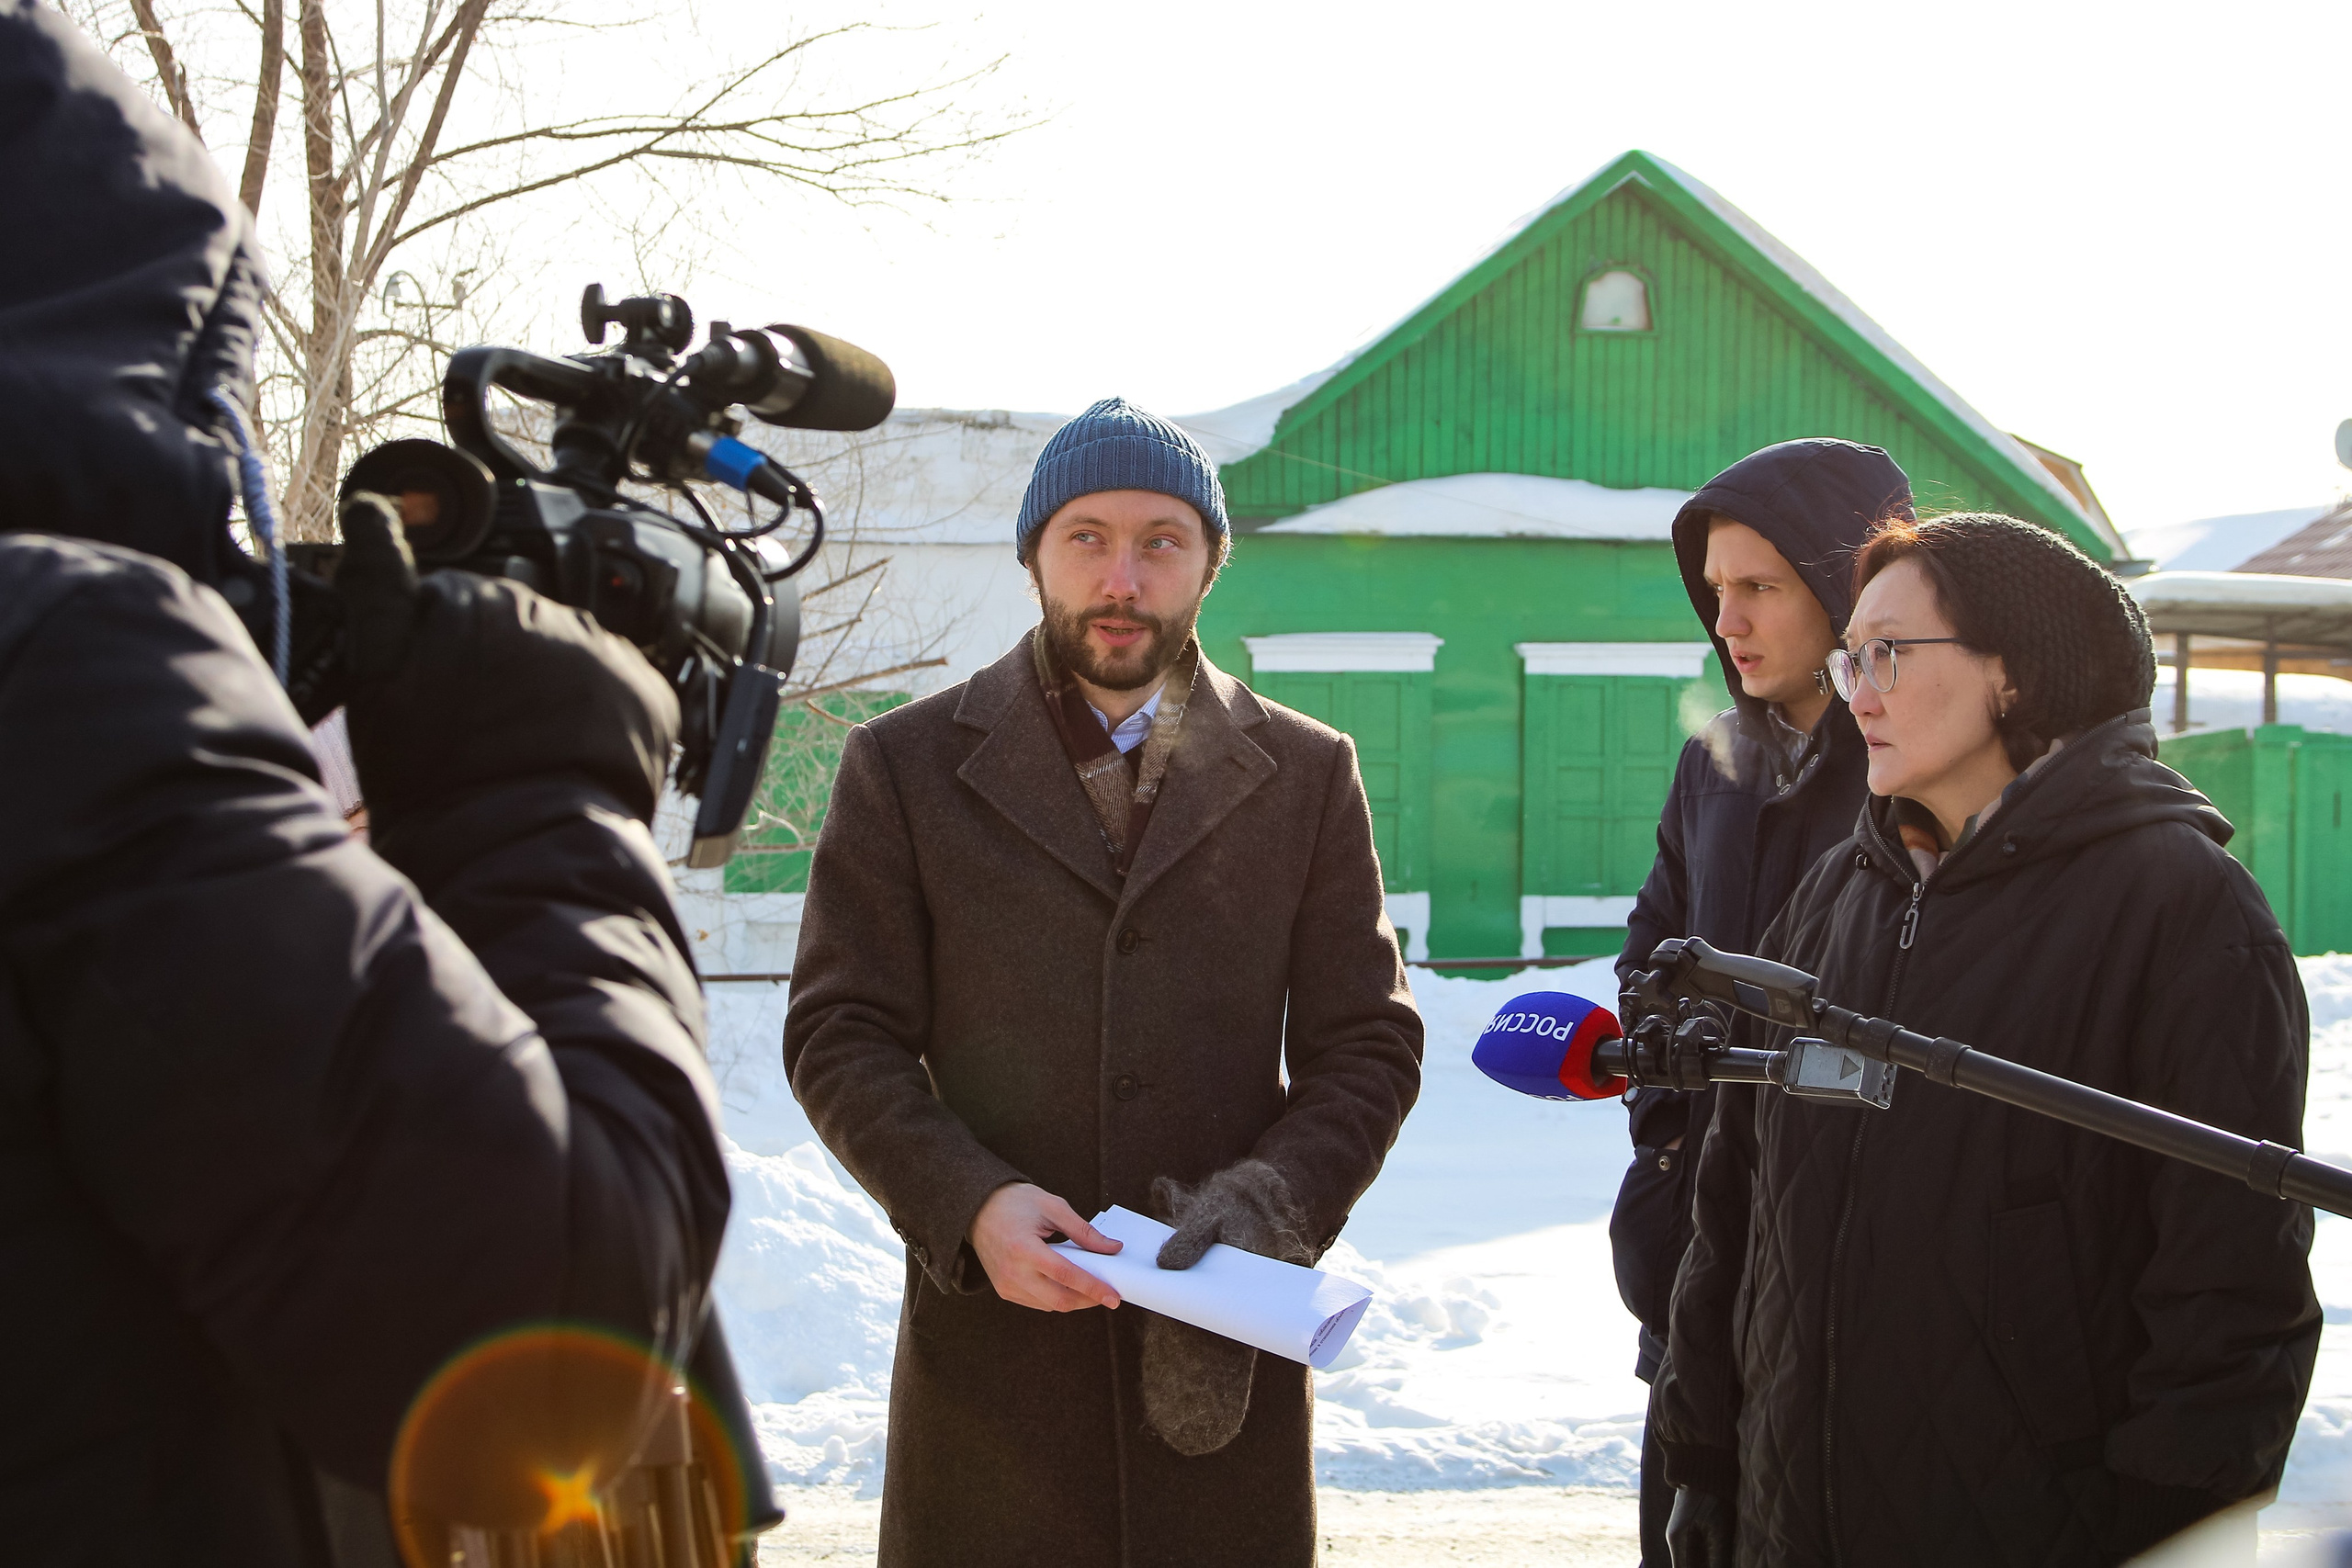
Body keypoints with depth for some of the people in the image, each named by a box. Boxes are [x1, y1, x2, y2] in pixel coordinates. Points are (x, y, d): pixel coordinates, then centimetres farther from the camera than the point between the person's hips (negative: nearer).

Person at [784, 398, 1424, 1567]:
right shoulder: (904, 767, 5)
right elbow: (838, 1035, 0)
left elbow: (1368, 1042, 6)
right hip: (990, 1330, -1)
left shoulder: (1306, 775, 8)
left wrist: (1269, 1202, -13)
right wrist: (969, 1203, -16)